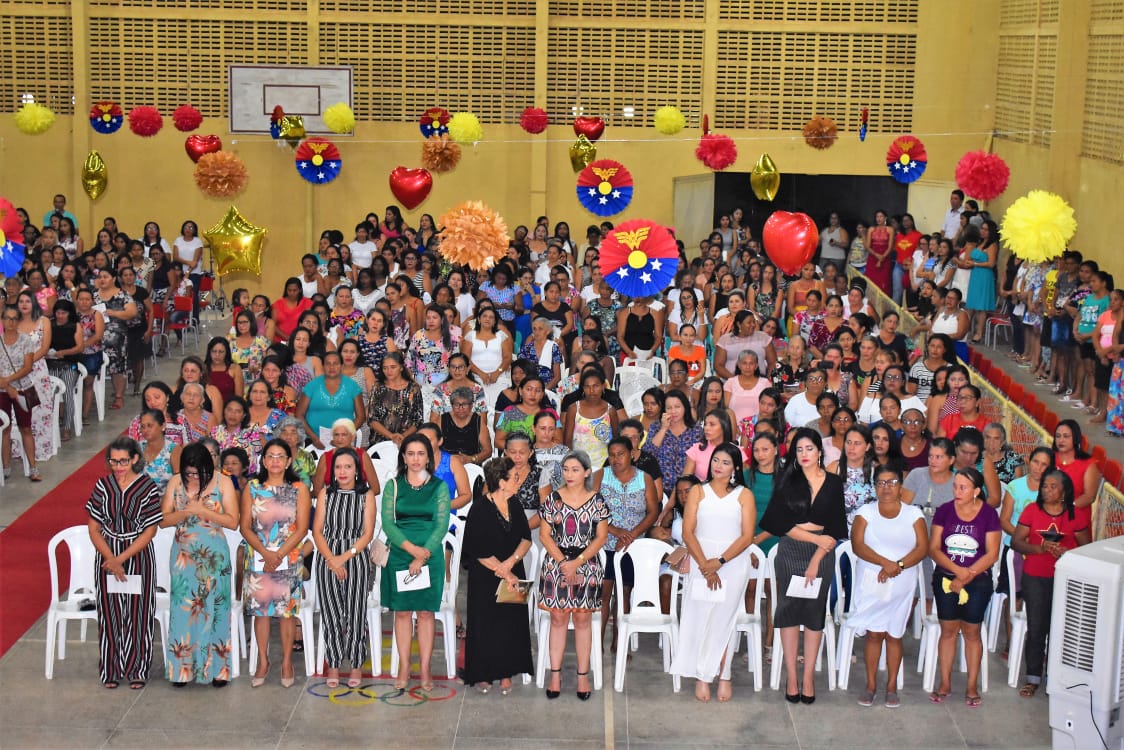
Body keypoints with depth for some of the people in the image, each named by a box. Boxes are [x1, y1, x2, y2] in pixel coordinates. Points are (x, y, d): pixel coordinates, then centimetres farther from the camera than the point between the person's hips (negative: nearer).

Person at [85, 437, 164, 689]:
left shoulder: (148, 488, -7)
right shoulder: (102, 486, 0)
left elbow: (149, 531, -8)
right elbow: (94, 529, 0)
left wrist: (120, 558, -14)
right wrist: (110, 559, -13)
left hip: (139, 556, -2)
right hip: (107, 556, 2)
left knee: (138, 613, 2)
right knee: (110, 613, 5)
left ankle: (137, 670, 14)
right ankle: (112, 670, 16)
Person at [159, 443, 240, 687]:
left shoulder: (223, 483, -4)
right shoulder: (175, 483, 2)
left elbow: (232, 521, -8)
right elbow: (163, 520, 1)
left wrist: (204, 511, -18)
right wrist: (185, 512, -17)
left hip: (214, 556, -2)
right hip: (184, 555, 2)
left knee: (214, 608, 1)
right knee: (183, 609, 1)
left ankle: (217, 668, 9)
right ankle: (182, 669, 9)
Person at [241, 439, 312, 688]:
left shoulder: (299, 490, 3)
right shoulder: (252, 488, 6)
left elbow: (301, 529, -2)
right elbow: (245, 526, 1)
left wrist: (279, 555, -12)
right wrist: (265, 553, -12)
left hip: (288, 558, -1)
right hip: (257, 558, 1)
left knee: (287, 610, 0)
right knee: (260, 609, 3)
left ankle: (287, 662, 10)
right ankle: (263, 662, 14)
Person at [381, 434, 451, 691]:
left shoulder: (439, 487, 5)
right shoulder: (393, 486, 5)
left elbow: (442, 525, -2)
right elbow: (387, 522, -3)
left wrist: (423, 555, -13)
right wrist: (412, 548, -16)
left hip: (431, 556, 0)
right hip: (399, 556, 1)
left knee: (426, 612, 1)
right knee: (402, 611, 2)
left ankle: (425, 670, 4)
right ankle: (404, 668, 7)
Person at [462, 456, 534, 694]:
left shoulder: (515, 505, 4)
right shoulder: (480, 509, -14)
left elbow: (526, 538, 2)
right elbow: (480, 552, -15)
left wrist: (511, 562, -15)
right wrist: (505, 573, -15)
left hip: (513, 575, 5)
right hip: (485, 577, -5)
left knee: (512, 623, 2)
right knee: (485, 624, -1)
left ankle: (506, 674, 10)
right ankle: (482, 675, 10)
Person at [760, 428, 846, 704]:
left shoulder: (833, 483, 4)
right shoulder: (787, 481, 3)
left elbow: (835, 528, -1)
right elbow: (781, 523, -4)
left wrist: (816, 559, -10)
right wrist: (816, 537, -11)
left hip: (822, 552, 0)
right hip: (790, 550, 0)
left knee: (815, 611, 2)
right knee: (789, 609, -2)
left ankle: (808, 677, 5)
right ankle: (791, 678, 1)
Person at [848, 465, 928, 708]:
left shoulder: (913, 513, 5)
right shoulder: (866, 512, 4)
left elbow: (923, 548, -4)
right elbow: (857, 545, -8)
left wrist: (898, 565, -18)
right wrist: (885, 562, -20)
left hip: (902, 585, 0)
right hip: (870, 583, 0)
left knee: (894, 634, 4)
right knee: (874, 633, 0)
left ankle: (892, 686, 12)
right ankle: (871, 685, 8)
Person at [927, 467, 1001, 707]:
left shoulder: (988, 514, -6)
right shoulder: (944, 511, -1)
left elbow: (992, 554, -8)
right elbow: (933, 548, -4)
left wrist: (966, 577, -14)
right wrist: (957, 569, -19)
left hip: (977, 581, -1)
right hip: (945, 579, 1)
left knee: (971, 632, 4)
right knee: (948, 630, 5)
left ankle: (972, 687, 13)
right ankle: (945, 684, 15)